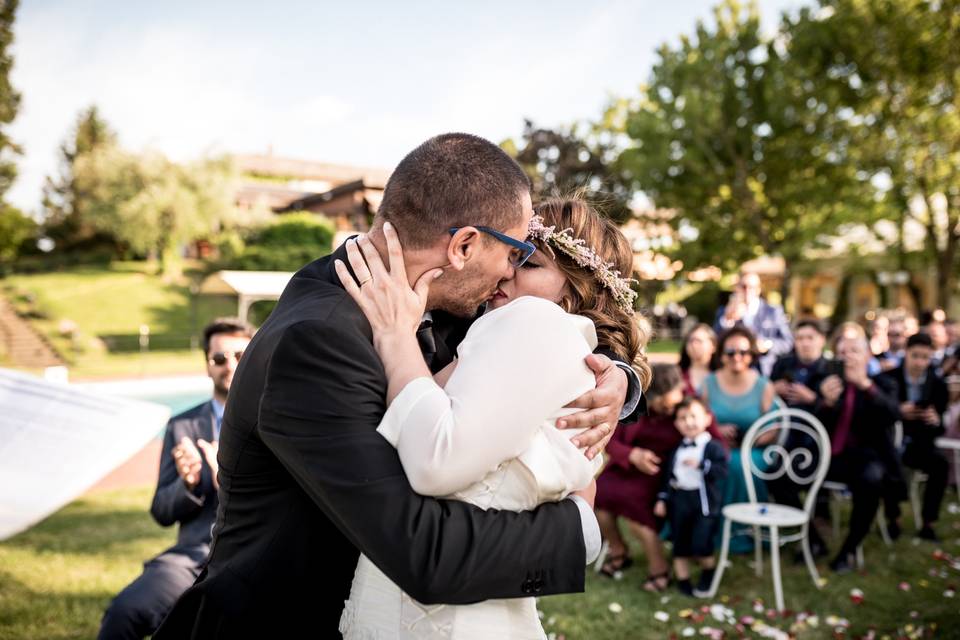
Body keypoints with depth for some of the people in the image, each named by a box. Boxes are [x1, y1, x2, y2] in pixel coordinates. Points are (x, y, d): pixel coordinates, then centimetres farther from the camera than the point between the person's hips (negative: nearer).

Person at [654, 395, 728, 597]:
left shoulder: (713, 447, -7)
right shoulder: (677, 450, 10)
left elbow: (722, 470, -19)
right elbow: (668, 476, 14)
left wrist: (701, 465, -27)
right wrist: (662, 499, 10)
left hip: (704, 502, -5)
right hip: (679, 500, 5)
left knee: (701, 544, -7)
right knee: (680, 543, 10)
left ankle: (709, 569, 23)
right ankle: (682, 579, 25)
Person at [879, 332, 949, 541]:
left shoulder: (938, 385, 2)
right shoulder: (887, 379, -5)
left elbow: (939, 430, 3)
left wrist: (936, 422, -21)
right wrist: (898, 413, -25)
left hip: (918, 442, 3)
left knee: (941, 464, -25)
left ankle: (928, 523, -13)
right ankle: (892, 519, -12)